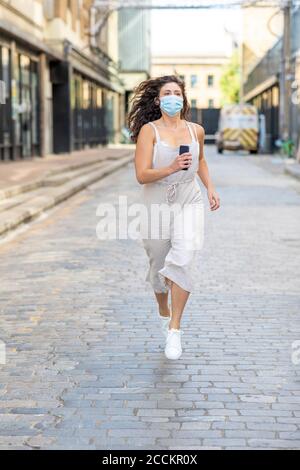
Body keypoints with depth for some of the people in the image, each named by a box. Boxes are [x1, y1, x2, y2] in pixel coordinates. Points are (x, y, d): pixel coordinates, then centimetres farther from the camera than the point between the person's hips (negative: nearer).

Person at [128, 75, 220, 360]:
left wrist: (210, 187, 16)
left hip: (189, 203, 1)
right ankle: (164, 312, 41)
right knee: (158, 265, 12)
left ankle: (175, 329, -16)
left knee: (183, 259, -20)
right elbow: (141, 175, -15)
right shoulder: (149, 130, -7)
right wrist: (171, 168, -28)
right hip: (157, 205, -1)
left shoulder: (196, 131, 5)